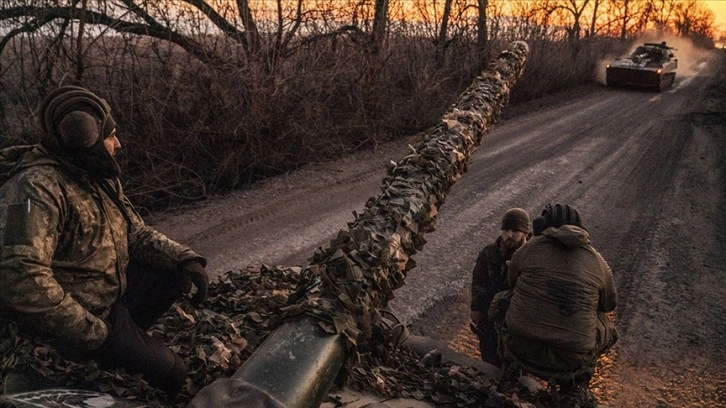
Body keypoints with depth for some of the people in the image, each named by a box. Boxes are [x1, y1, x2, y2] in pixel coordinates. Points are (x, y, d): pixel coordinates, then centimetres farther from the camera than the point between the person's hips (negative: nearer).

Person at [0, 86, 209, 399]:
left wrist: (185, 258, -11)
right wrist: (91, 332, -28)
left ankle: (125, 337, 7)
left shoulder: (101, 180, 4)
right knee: (170, 373, -9)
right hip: (80, 316, -9)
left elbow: (136, 232, 7)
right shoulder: (35, 188, -26)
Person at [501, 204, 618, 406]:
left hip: (521, 345, -1)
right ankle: (576, 387, 26)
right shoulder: (598, 261, 3)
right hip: (571, 357, 1)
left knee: (500, 302, 30)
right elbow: (609, 304, 21)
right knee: (605, 326, 32)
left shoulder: (530, 247, 0)